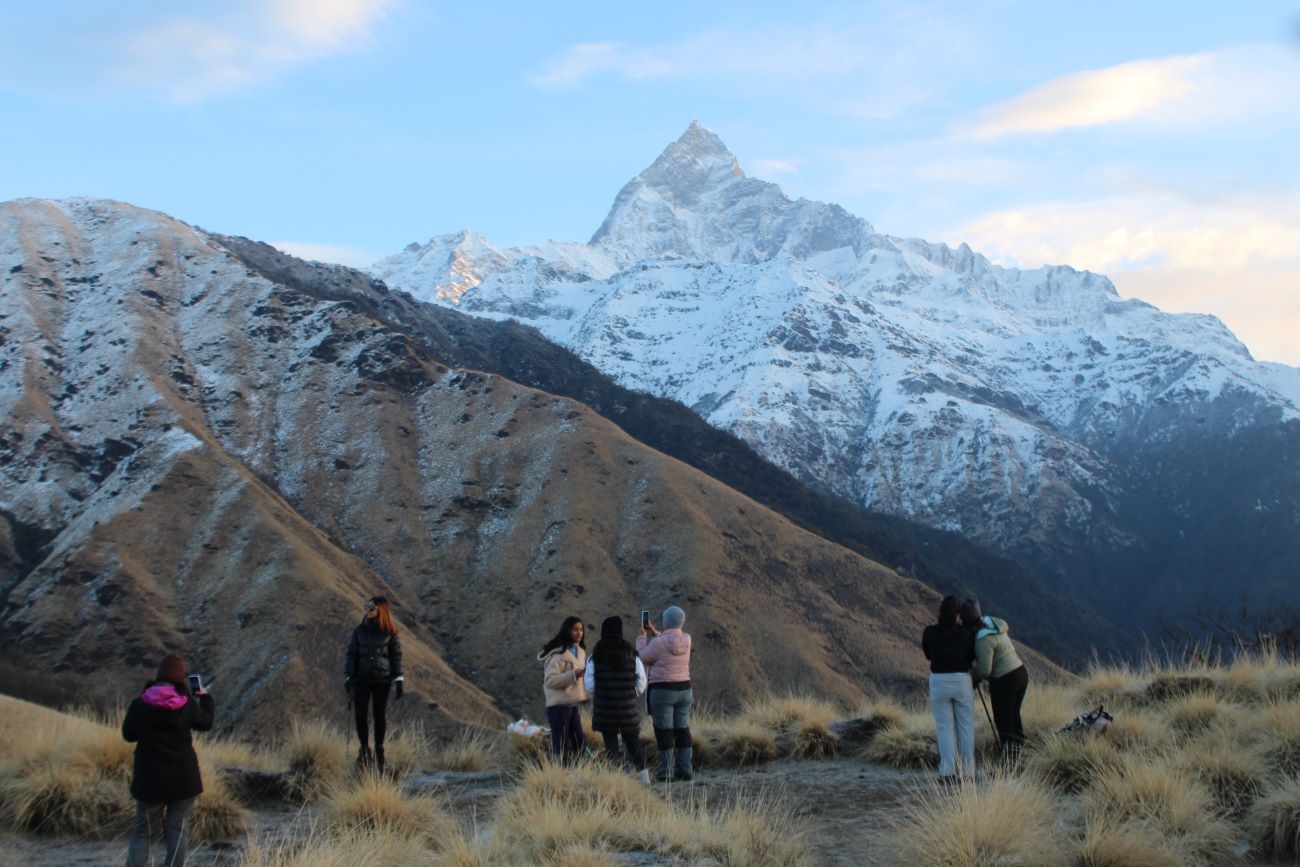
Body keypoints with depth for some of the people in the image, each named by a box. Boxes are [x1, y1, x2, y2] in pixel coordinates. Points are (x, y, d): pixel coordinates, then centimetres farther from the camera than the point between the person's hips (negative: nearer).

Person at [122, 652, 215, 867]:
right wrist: (205, 698, 29)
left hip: (151, 778, 0)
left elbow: (128, 734, 5)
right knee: (176, 828, 7)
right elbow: (206, 723, 13)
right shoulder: (187, 703, -7)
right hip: (183, 778, 0)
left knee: (143, 830, 8)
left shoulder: (140, 703, -8)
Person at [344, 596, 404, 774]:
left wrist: (399, 679, -1)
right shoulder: (359, 631, 5)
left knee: (381, 716, 4)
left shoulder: (390, 633, 1)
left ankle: (379, 749, 19)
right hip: (362, 679, 1)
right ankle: (364, 749, 11)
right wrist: (348, 678, -1)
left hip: (383, 679, -1)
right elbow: (351, 654, 6)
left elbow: (397, 656, 4)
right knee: (361, 715, -7)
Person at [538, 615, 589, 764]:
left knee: (580, 742, 8)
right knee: (561, 745, -3)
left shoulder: (579, 651, 12)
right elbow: (549, 680, -20)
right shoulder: (558, 653, -14)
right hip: (559, 705, -8)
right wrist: (574, 675, -27)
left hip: (574, 703, 8)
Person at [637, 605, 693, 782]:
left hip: (662, 691, -5)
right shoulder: (687, 640, 1)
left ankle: (666, 772, 2)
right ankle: (686, 770, 11)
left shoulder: (658, 643, -16)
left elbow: (643, 658, 0)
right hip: (684, 689, 5)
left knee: (664, 731, 1)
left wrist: (642, 637, 12)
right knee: (682, 730, 11)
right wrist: (655, 634, 18)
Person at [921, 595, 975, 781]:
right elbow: (971, 657, 7)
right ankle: (967, 770, 13)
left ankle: (948, 772, 1)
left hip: (938, 683, 0)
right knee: (966, 727, 13)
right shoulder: (967, 632, -8)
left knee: (945, 729, 8)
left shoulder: (928, 632, -6)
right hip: (962, 682, 0)